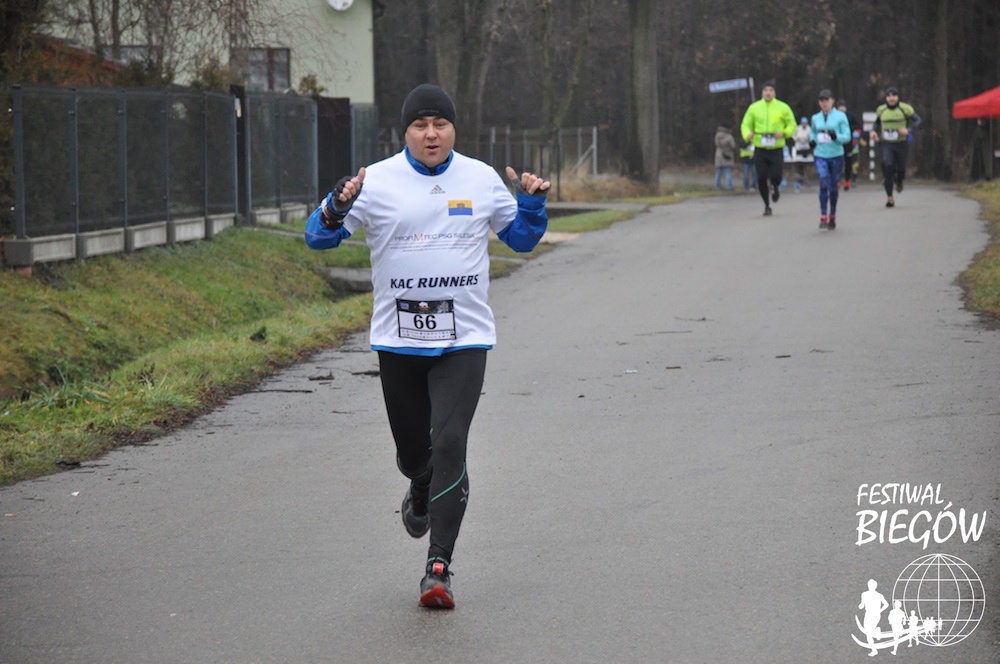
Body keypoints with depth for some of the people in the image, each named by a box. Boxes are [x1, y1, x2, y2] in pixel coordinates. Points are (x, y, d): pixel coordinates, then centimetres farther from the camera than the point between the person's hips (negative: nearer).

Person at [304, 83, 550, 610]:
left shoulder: (481, 180, 5)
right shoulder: (376, 182, -2)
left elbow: (521, 238, 18)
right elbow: (318, 238, -4)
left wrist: (532, 203, -2)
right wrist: (338, 207, -24)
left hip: (464, 338, -1)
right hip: (398, 339, 1)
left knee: (450, 443, -15)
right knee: (412, 449, 12)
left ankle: (439, 566, -14)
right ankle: (421, 493, 50)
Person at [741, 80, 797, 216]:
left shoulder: (782, 108, 2)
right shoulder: (754, 108, 4)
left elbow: (792, 125, 7)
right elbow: (745, 125, 7)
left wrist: (784, 133, -15)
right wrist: (747, 134, -16)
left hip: (776, 149, -1)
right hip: (760, 150, 1)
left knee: (776, 177, -12)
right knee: (761, 179, -3)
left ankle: (775, 188, 28)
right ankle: (767, 206, 16)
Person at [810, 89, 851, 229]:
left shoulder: (840, 116, 0)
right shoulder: (815, 118, 8)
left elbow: (847, 136, -3)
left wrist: (836, 137, -22)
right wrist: (813, 140, 0)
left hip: (836, 155, -1)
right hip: (820, 156, 1)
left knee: (834, 187, 7)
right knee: (823, 183, -16)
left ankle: (832, 217, 23)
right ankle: (823, 217, -15)